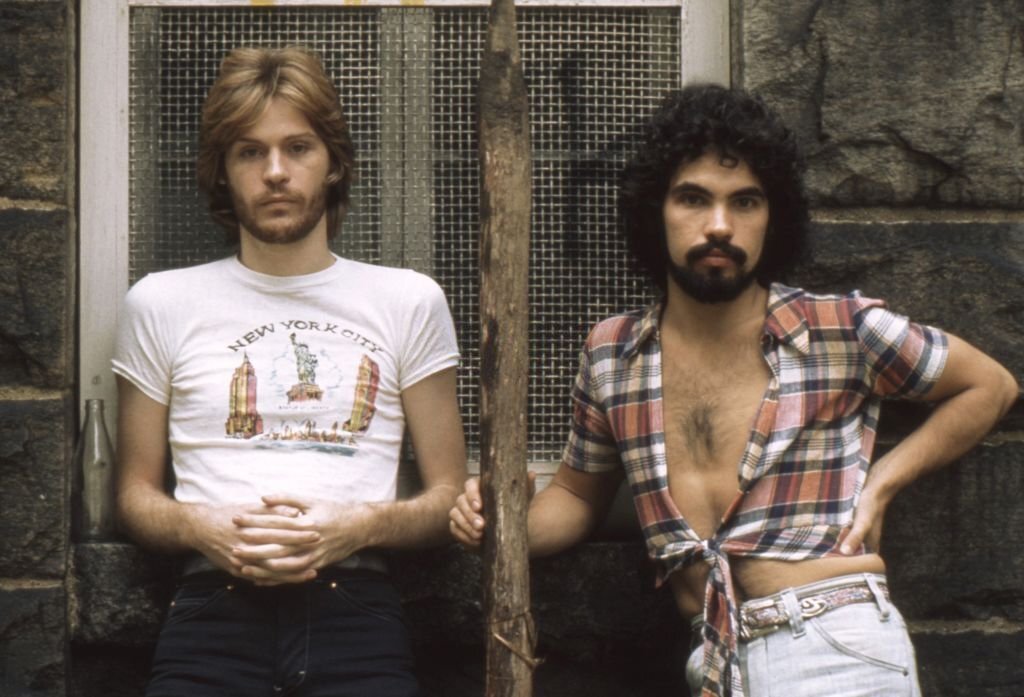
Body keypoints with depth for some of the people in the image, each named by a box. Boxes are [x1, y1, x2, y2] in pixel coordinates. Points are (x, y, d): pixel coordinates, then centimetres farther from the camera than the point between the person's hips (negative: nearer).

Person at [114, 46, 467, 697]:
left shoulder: (410, 301, 12)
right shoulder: (162, 303, 12)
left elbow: (448, 496, 13)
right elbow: (137, 494, 16)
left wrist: (362, 525, -7)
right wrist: (202, 527, -5)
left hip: (356, 603, 0)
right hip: (216, 606, 0)